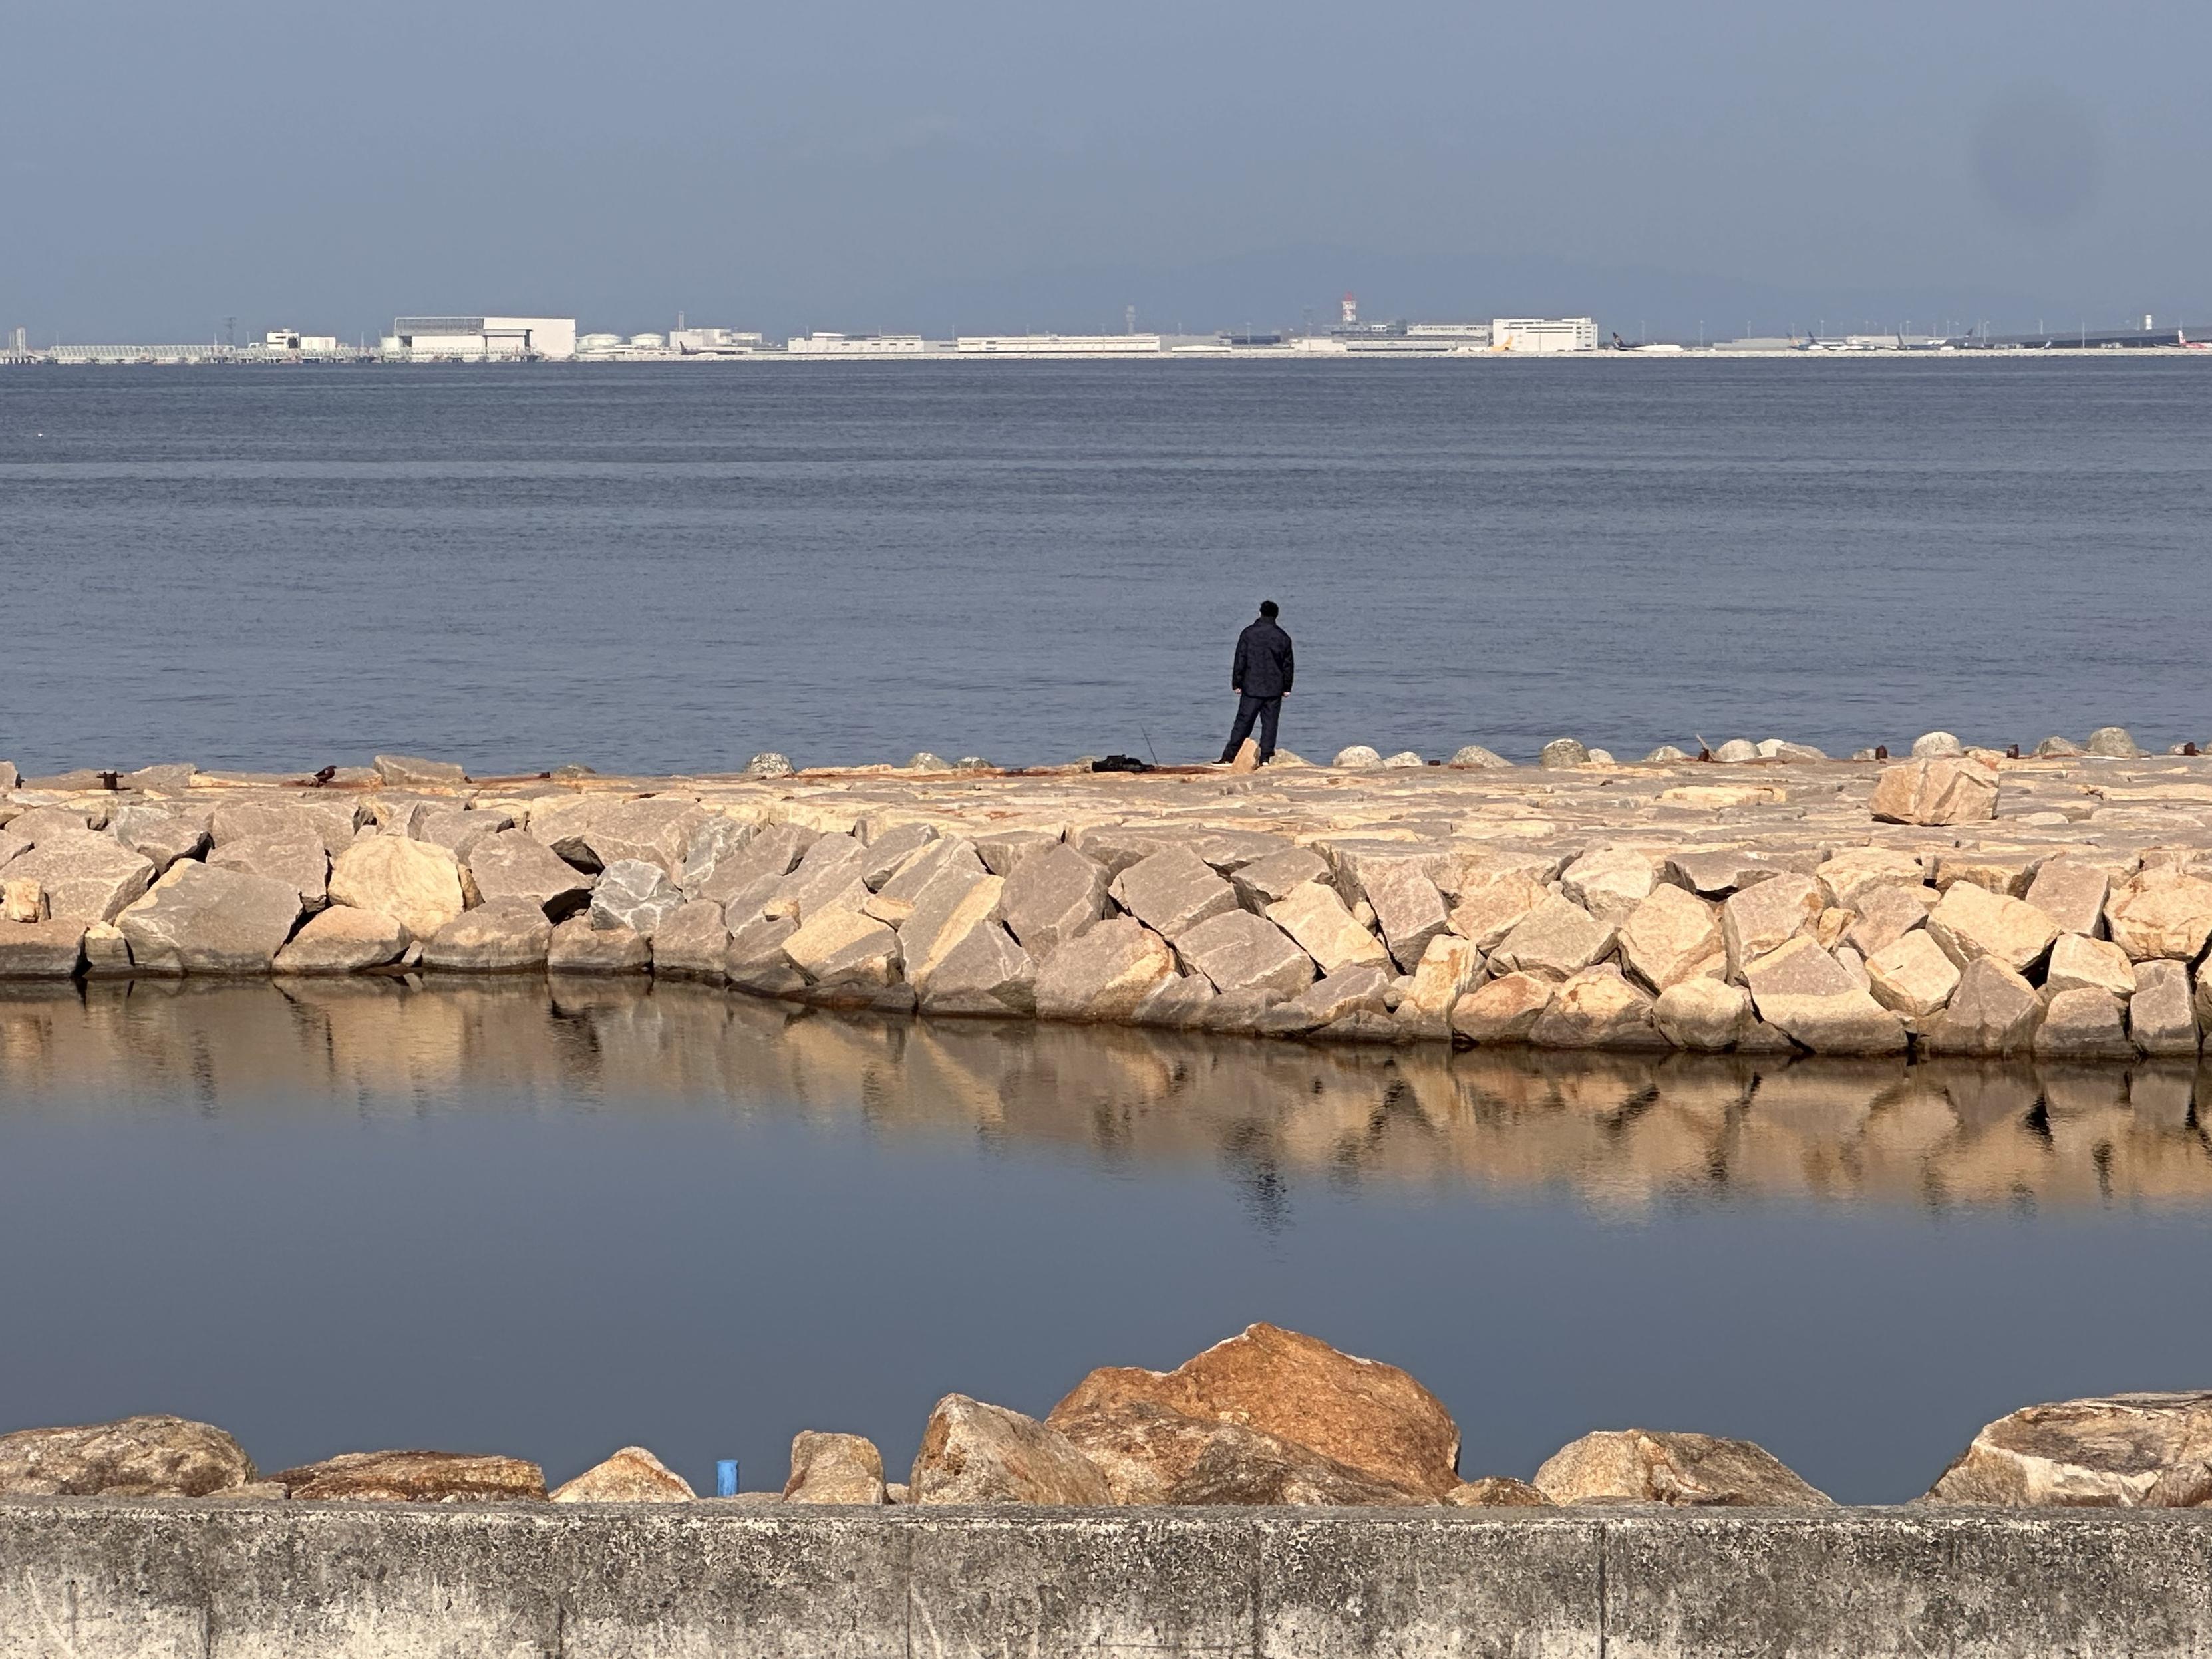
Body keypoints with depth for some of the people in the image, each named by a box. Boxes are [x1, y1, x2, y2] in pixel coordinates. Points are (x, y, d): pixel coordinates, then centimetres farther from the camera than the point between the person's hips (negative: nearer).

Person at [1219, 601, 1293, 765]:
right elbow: (1288, 665, 8)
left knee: (1243, 721, 1)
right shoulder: (1283, 637, 3)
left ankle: (1230, 755, -1)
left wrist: (1237, 684, 4)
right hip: (1274, 689, 1)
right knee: (1269, 723, 4)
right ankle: (1266, 756, -1)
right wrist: (1286, 688, 15)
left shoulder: (1248, 634, -3)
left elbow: (1240, 661, -2)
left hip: (1252, 689, -1)